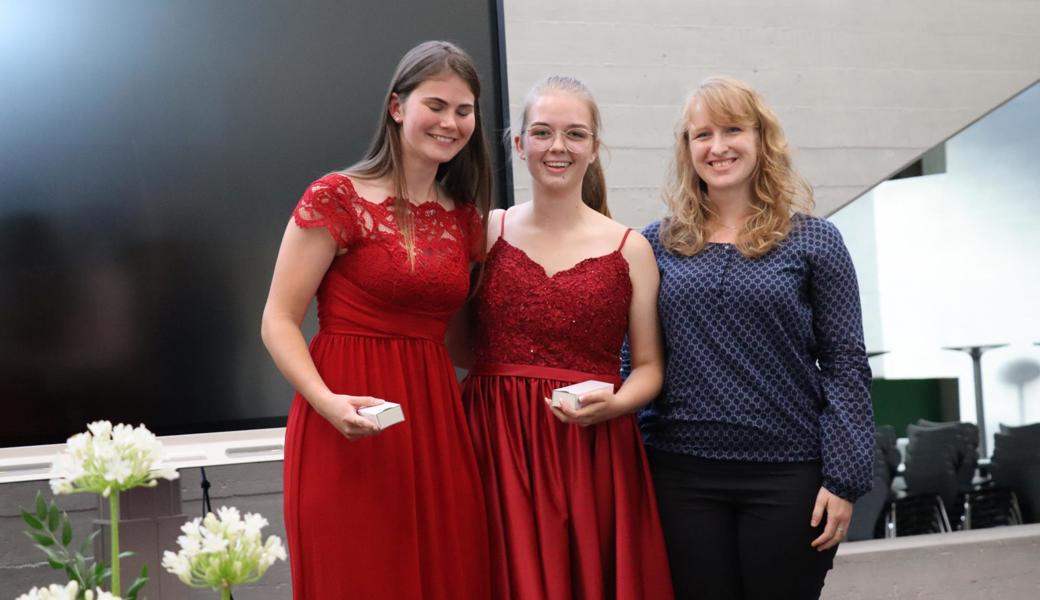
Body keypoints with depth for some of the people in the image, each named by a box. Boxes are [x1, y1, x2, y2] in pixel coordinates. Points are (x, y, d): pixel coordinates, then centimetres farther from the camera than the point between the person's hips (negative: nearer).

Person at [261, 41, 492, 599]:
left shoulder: (466, 217, 10)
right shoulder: (337, 197, -6)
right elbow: (278, 322, -9)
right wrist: (328, 402, -23)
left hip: (436, 419, 5)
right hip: (351, 428, -5)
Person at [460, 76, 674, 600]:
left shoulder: (629, 249, 2)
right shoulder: (487, 232, 5)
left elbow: (649, 368, 6)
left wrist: (614, 403, -12)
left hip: (594, 454, 0)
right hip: (495, 448, 1)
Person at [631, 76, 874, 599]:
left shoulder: (813, 242, 1)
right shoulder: (657, 244, 6)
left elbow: (845, 367, -1)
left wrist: (844, 479, -8)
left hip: (789, 477, -1)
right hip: (682, 477, 2)